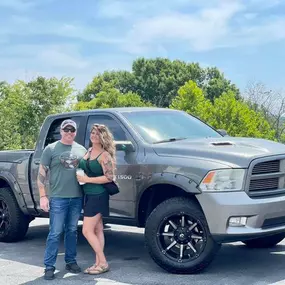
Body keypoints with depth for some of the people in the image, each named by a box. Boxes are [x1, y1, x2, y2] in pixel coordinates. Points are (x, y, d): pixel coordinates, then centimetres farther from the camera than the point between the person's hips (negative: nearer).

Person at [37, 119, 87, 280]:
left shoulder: (82, 150, 11)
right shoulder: (51, 149, 1)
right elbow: (42, 173, 0)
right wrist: (43, 196, -7)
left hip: (77, 198, 3)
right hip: (58, 198, -3)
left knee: (72, 231, 12)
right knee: (55, 233, -4)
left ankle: (71, 261, 22)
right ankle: (49, 266, 2)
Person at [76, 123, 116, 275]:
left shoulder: (104, 155, -13)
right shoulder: (88, 151, 12)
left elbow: (109, 177, -18)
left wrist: (86, 179, -18)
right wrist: (79, 177, 3)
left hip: (98, 196, -8)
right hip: (89, 195, 8)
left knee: (87, 231, -8)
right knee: (97, 230, 10)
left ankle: (103, 263, 0)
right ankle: (99, 263, 14)